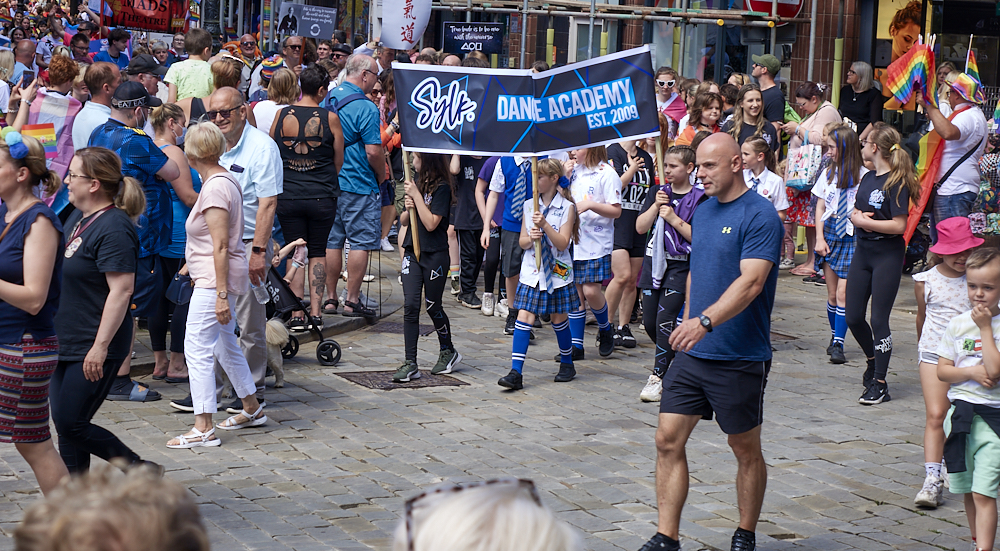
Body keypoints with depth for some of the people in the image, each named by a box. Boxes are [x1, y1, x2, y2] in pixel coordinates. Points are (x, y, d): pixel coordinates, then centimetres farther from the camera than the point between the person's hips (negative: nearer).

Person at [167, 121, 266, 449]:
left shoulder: (215, 188, -19)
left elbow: (220, 247, -22)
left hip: (214, 280, -10)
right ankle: (252, 409, 33)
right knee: (225, 345, 20)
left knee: (197, 348, -9)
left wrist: (221, 294, -22)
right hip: (220, 278, 10)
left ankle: (203, 428, -9)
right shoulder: (226, 180, 10)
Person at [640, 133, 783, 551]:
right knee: (668, 440, 0)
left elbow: (751, 282, -26)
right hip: (693, 353, 7)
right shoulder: (703, 211, 11)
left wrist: (705, 321, -38)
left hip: (741, 358, -7)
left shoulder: (760, 216, -14)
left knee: (746, 451, 8)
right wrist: (687, 323, 16)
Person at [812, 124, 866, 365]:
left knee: (843, 293, -9)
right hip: (829, 234, 4)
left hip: (852, 237, -4)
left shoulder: (863, 176, -6)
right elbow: (820, 207, 10)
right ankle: (834, 337, 20)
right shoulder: (828, 173, 9)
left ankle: (838, 344, -7)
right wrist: (820, 238, 3)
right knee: (832, 293, 7)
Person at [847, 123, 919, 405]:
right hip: (863, 251, 8)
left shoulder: (896, 182, -15)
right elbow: (855, 212, 15)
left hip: (887, 255, -8)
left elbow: (899, 225, -21)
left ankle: (879, 384, 2)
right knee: (853, 317, 11)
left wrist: (866, 221, -15)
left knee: (879, 320, -5)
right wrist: (857, 218, -7)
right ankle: (874, 360, 35)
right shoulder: (868, 178, 10)